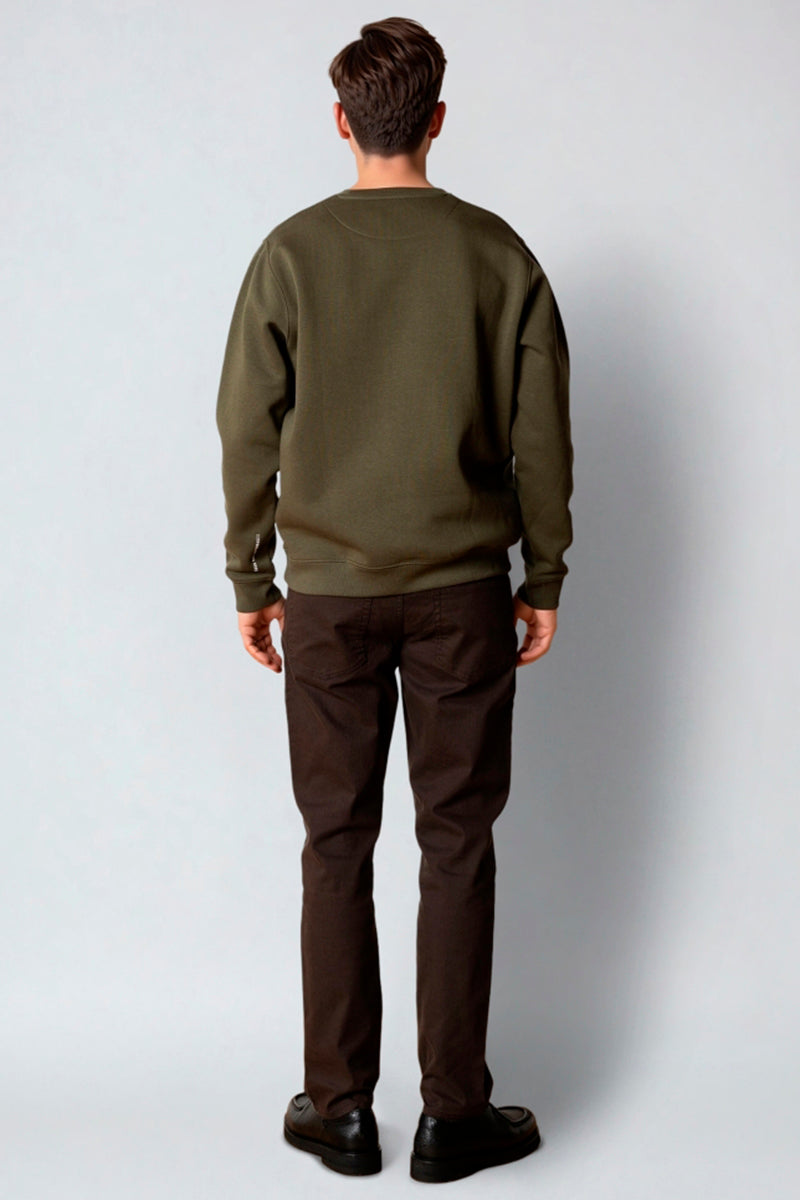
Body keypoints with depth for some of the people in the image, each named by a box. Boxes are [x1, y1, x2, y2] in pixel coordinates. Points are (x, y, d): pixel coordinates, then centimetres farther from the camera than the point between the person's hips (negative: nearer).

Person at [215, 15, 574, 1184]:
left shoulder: (293, 254, -2)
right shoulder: (499, 254, -1)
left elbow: (248, 433, 0)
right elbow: (542, 434, 1)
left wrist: (252, 581, 9)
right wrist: (544, 579, 10)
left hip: (332, 592, 0)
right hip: (463, 591, 0)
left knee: (337, 845, 8)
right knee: (457, 843, 6)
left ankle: (339, 1108, 15)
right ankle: (455, 1113, 12)